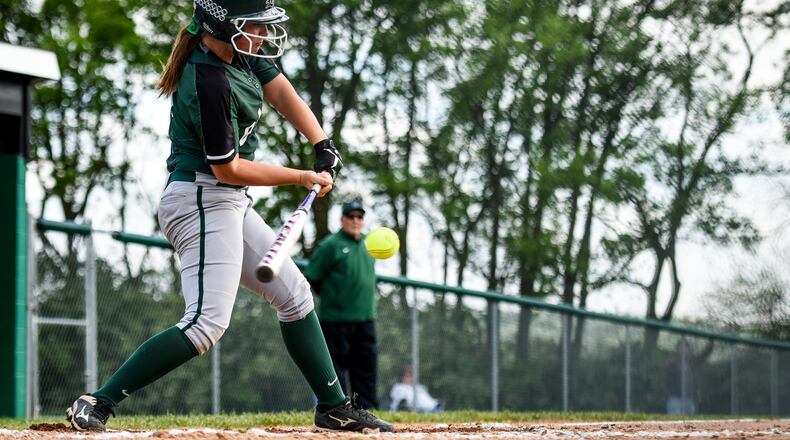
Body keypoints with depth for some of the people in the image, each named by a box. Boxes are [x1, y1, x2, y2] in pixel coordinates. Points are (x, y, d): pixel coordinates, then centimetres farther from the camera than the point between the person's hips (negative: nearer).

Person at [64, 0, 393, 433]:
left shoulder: (241, 53, 3)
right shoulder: (209, 82, -23)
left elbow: (281, 92, 7)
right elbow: (228, 168, -20)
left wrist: (324, 147, -8)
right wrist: (305, 178, -10)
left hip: (228, 204, 11)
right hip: (202, 201, -11)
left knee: (294, 295, 17)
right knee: (208, 322, -21)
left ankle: (333, 406, 25)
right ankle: (97, 403, -22)